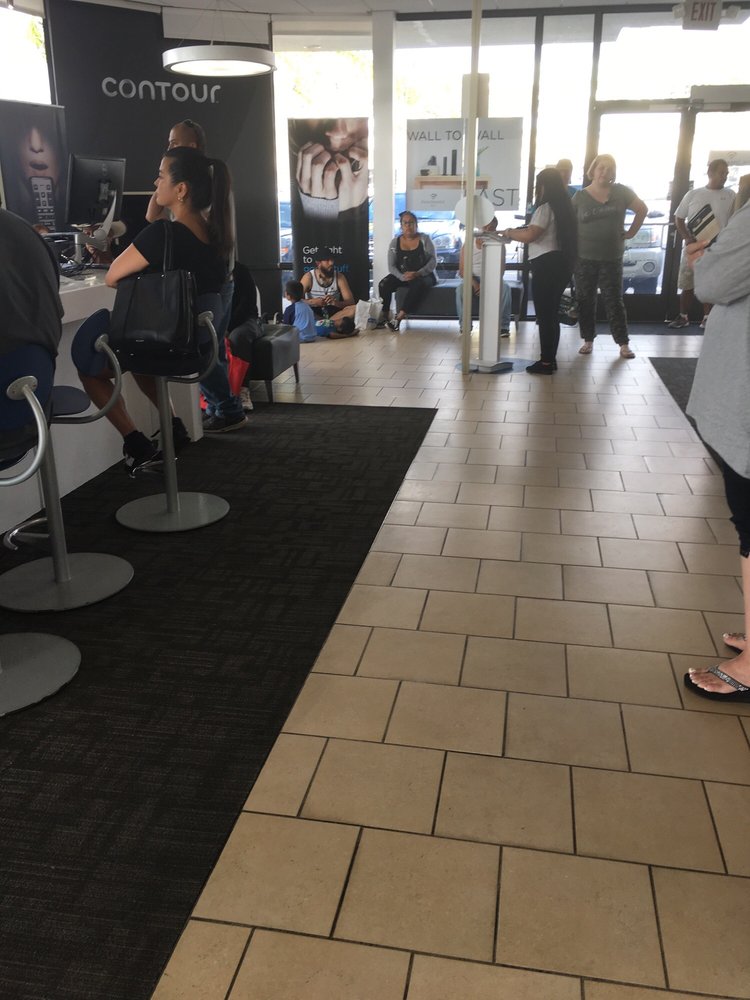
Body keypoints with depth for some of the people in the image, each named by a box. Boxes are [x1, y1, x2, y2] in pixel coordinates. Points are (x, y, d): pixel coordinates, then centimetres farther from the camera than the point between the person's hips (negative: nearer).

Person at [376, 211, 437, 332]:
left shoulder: (424, 239, 1)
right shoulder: (395, 242, 6)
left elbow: (433, 261, -6)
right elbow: (391, 266, 0)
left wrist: (418, 273, -23)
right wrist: (402, 277, -21)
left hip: (423, 275, -3)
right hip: (401, 275, 3)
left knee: (418, 284, -38)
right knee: (383, 284, -25)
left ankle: (399, 317, -38)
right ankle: (383, 315, -22)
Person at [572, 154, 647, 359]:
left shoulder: (621, 192, 1)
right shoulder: (580, 196, 0)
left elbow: (642, 209, 10)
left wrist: (630, 233, 6)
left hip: (612, 258, 0)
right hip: (584, 258, 1)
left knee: (614, 301, 2)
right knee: (585, 300, 6)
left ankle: (623, 344, 6)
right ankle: (588, 340, 18)